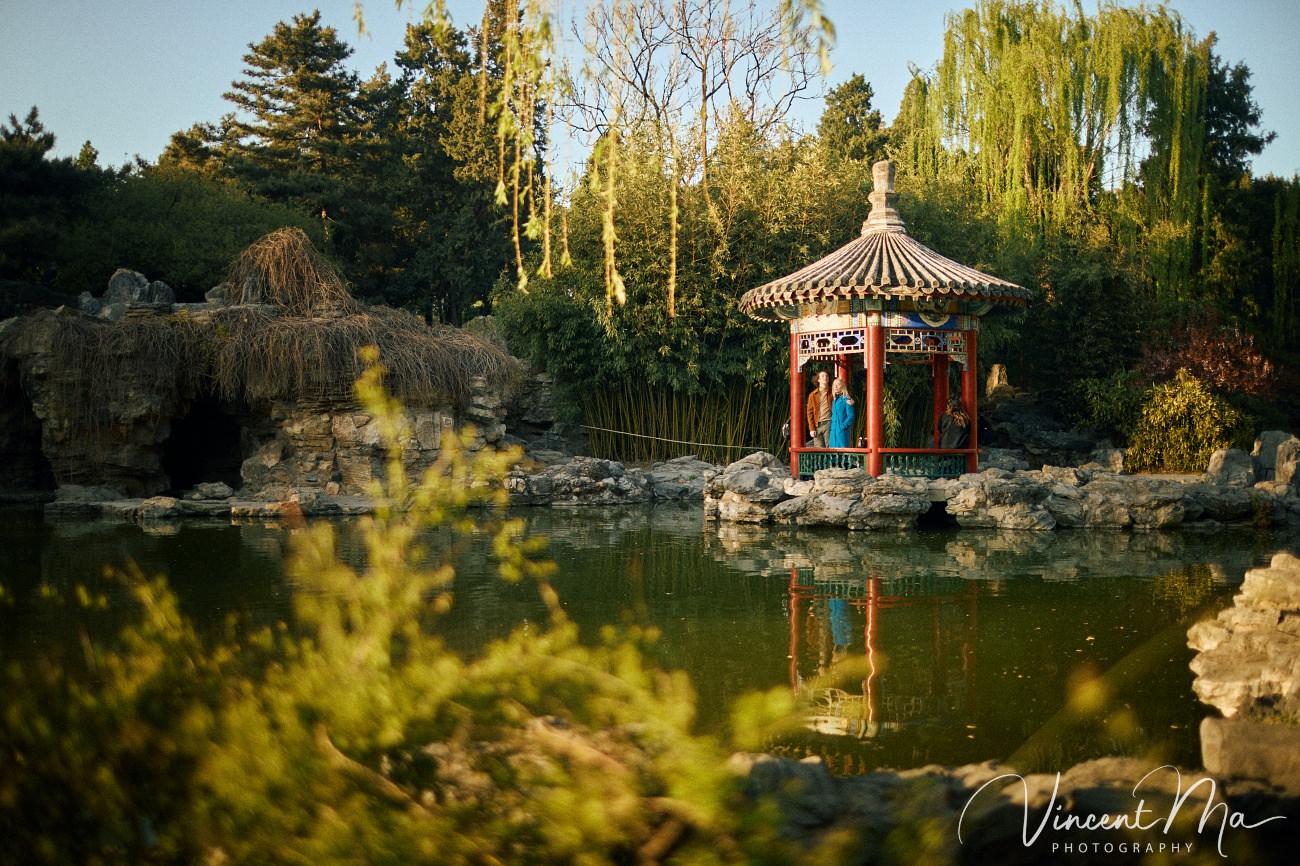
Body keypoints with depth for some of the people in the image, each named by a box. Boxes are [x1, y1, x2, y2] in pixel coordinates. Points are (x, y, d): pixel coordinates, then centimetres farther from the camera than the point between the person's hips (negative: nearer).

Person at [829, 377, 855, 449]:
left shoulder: (846, 400, -4)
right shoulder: (834, 401, 17)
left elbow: (851, 416, -9)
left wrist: (843, 426, -16)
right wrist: (831, 427, 8)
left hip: (842, 432, -7)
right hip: (833, 431, 7)